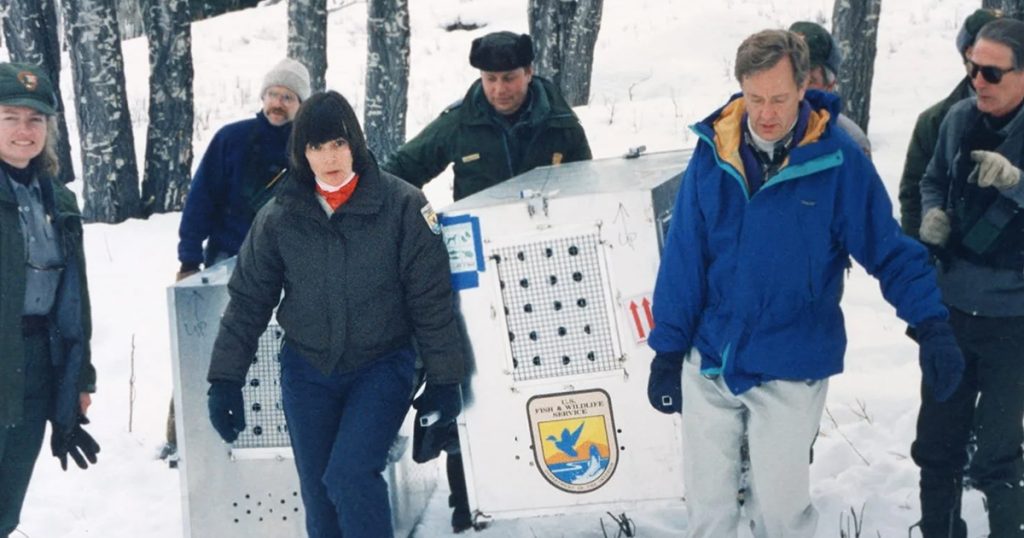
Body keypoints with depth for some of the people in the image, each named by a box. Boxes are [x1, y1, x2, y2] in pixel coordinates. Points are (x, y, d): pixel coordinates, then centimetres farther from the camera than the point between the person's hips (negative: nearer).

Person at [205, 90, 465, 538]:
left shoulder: (402, 205, -12)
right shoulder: (279, 217, -4)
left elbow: (432, 299, -8)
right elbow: (248, 300, 4)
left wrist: (443, 379, -8)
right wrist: (225, 380, 1)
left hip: (383, 366, -3)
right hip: (307, 372, 3)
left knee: (349, 477, -20)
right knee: (319, 496, 6)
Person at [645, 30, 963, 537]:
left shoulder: (839, 159, -12)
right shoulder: (713, 152, -5)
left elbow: (889, 249, -7)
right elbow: (684, 256, 0)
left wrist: (932, 325, -21)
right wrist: (667, 350, 1)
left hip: (791, 371, -2)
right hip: (708, 361, 3)